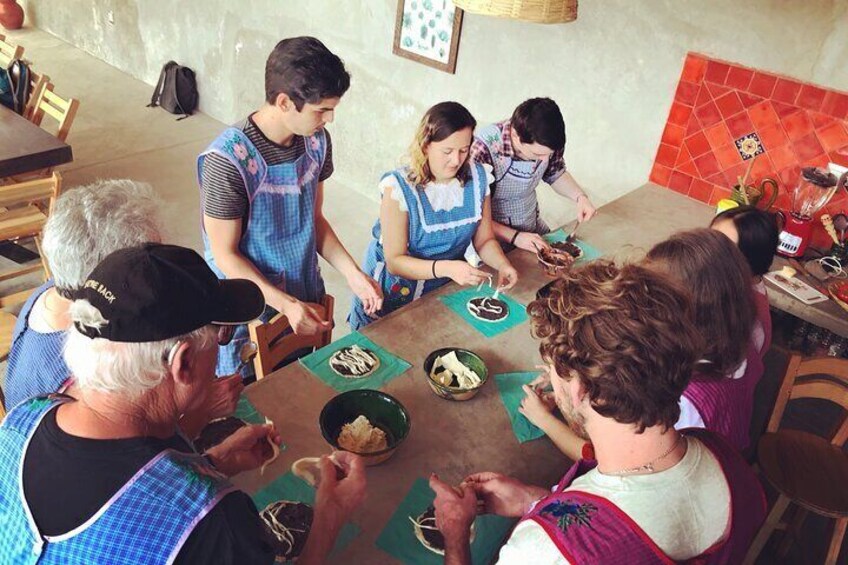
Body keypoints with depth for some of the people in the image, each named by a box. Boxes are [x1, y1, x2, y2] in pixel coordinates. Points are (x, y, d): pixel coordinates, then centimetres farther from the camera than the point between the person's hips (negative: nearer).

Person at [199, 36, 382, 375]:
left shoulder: (316, 141, -7)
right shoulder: (228, 160, -26)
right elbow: (225, 255, -19)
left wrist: (353, 275, -7)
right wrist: (286, 305, -27)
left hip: (307, 299, 6)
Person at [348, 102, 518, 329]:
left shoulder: (477, 178, -3)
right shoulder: (399, 187, -18)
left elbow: (484, 240, 5)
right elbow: (395, 261, -18)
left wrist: (503, 264, -16)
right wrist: (446, 268, -32)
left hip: (448, 291, 4)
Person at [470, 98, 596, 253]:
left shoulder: (546, 144, -12)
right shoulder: (482, 149, -29)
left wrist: (580, 196, -7)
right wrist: (515, 237, -26)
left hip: (533, 227, 6)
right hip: (495, 238, -5)